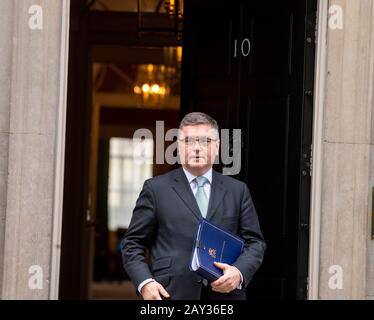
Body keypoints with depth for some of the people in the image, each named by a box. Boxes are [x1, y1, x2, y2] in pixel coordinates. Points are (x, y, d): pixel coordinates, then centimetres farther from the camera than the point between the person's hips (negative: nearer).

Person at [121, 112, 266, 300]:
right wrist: (145, 283, -10)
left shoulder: (237, 191, 14)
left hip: (225, 293, 3)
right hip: (172, 293, -2)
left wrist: (239, 273, -9)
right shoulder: (156, 189, 8)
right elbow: (132, 244, 7)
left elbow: (255, 242, 12)